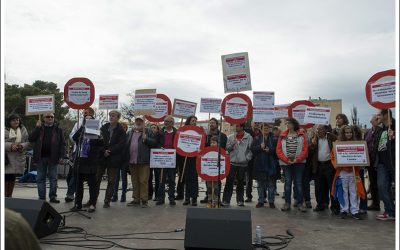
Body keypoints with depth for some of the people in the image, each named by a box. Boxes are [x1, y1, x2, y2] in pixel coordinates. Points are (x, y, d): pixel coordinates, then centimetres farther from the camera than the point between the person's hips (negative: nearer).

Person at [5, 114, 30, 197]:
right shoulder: (5, 130, -3)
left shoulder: (23, 130, 9)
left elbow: (28, 142, 9)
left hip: (18, 159, 3)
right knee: (6, 178, -4)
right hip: (7, 158, -3)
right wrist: (10, 146, -21)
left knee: (12, 179, 11)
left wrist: (22, 146, -11)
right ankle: (4, 195, 7)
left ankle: (9, 196, 22)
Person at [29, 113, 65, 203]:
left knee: (53, 178, 3)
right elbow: (31, 139, -1)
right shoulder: (39, 128, 11)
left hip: (52, 157, -2)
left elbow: (62, 143, 2)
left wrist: (61, 155, -8)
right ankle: (41, 197, 12)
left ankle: (53, 196, 9)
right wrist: (37, 128, -8)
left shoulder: (58, 129, 6)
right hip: (41, 157, 2)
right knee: (40, 178, 6)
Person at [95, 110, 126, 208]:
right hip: (101, 157, 3)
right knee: (96, 179, 6)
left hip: (114, 159, -3)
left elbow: (121, 144, -10)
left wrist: (110, 151, -15)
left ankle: (107, 201, 13)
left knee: (111, 181, 4)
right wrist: (103, 151, -12)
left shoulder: (121, 130, -2)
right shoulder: (103, 128, 8)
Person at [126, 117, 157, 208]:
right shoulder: (130, 132, 17)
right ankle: (136, 199, 21)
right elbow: (126, 144, 18)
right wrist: (126, 158, 8)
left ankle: (144, 200, 4)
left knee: (143, 181, -4)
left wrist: (145, 137, -17)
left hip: (143, 160, -5)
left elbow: (154, 142, -7)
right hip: (132, 161, 5)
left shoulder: (148, 132, 2)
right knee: (134, 181, 12)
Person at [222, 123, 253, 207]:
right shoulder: (231, 137, 8)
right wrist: (231, 145, -12)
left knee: (241, 182, 9)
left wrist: (247, 158, -8)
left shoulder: (248, 137, 1)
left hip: (243, 163, -1)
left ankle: (240, 200, 18)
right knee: (229, 181, -3)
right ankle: (226, 200, 2)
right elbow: (227, 148, 6)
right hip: (232, 162, 1)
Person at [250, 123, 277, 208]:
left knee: (271, 184, 3)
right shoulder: (257, 138, 7)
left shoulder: (273, 138, 6)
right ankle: (261, 201, 17)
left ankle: (271, 201, 13)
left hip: (271, 164, -1)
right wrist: (260, 147, -17)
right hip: (259, 164, 1)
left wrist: (270, 150, -16)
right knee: (260, 184, 8)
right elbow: (252, 148, -2)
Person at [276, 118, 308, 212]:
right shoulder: (282, 136, 4)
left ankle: (300, 203, 11)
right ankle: (287, 203, 11)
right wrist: (286, 159, -10)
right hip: (286, 163, 1)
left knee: (299, 182, 3)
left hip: (299, 163, -1)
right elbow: (278, 150, 0)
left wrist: (297, 159, -12)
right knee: (287, 182, 4)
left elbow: (305, 149, -4)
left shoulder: (301, 135, 1)